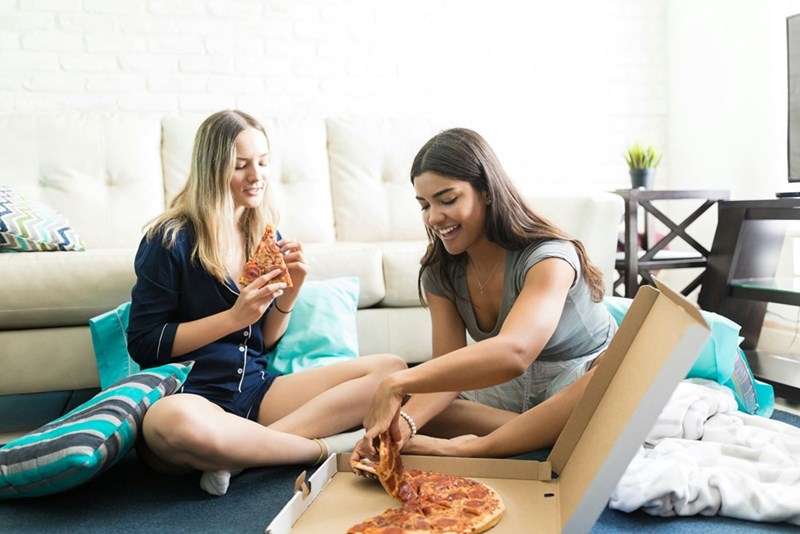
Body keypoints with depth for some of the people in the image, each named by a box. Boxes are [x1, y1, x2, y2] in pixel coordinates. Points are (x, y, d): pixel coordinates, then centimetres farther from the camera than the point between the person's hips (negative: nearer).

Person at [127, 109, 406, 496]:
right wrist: (234, 316, -16)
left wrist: (290, 291, -5)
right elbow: (143, 345, -8)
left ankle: (239, 455, -22)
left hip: (255, 389, 6)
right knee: (175, 421, -43)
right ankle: (323, 447, -18)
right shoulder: (170, 239, -6)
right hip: (190, 394, -5)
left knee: (391, 369, -9)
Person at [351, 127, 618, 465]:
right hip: (510, 388, 5)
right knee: (403, 403, -15)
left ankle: (469, 448, -33)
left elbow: (512, 352, -42)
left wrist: (397, 384, -47)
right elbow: (449, 371, -11)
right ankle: (541, 433, -21)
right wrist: (404, 421, -32)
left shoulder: (547, 257, -23)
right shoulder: (440, 273, -3)